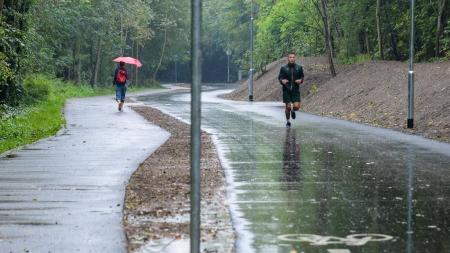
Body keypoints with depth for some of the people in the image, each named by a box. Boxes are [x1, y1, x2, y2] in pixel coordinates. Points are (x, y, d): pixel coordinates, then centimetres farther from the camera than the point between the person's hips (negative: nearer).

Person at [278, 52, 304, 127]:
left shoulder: (299, 68, 4)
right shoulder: (283, 68, 0)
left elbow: (302, 76, 13)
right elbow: (280, 77, 4)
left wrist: (300, 80, -9)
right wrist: (282, 81, -18)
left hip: (295, 90, 1)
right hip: (286, 90, -1)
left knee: (296, 106, -11)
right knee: (288, 107, 0)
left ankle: (293, 111, 26)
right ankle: (288, 121, 21)